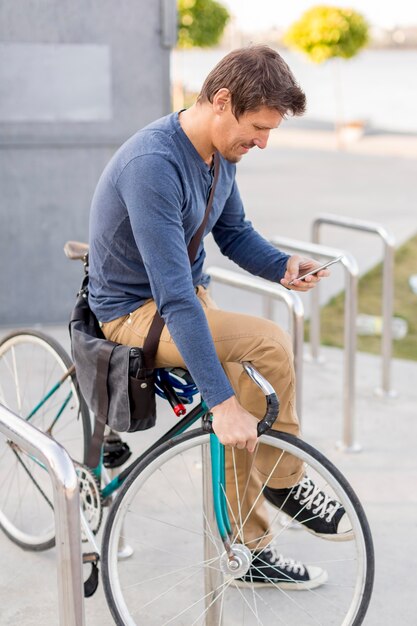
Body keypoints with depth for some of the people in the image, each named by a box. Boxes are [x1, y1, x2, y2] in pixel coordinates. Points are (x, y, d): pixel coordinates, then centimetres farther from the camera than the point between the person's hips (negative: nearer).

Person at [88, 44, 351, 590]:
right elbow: (174, 297, -36)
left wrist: (283, 266, -12)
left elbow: (234, 234, 11)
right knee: (268, 345, -25)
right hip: (137, 314, -8)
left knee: (239, 423, -4)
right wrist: (222, 399, -38)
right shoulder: (154, 163, -31)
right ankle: (285, 483, -5)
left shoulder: (220, 154, -3)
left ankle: (249, 550, 14)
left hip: (188, 298, 8)